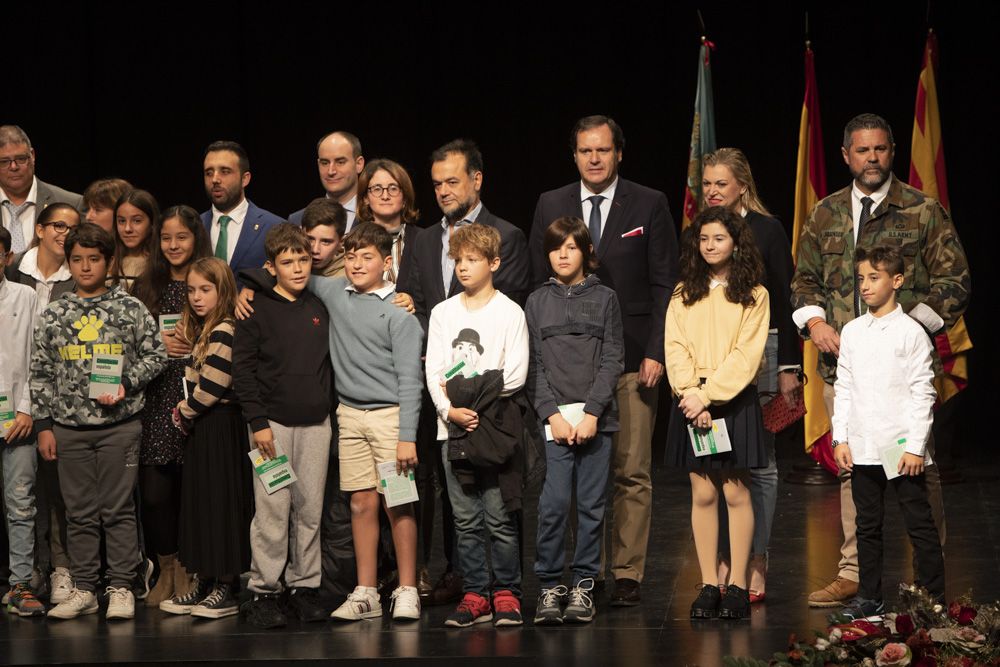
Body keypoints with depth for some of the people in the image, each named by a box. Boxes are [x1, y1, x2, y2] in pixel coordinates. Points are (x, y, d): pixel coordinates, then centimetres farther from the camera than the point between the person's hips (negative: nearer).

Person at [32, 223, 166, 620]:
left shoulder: (130, 309, 1)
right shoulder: (53, 316, 7)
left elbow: (155, 355, 3)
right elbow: (41, 374, 9)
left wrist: (126, 385, -12)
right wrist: (43, 425, 5)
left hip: (119, 424, -2)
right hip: (69, 427, 2)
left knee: (119, 509, 1)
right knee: (79, 512, 7)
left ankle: (121, 588, 7)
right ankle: (83, 589, 13)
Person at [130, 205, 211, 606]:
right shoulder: (145, 288, 11)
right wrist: (157, 344, -5)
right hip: (156, 400, 2)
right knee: (154, 492, -2)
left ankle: (188, 572, 10)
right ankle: (166, 570, 12)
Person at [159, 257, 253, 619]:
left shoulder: (223, 332, -16)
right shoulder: (203, 330, 14)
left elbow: (211, 386, -19)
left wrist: (185, 412, -6)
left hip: (220, 426, -10)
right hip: (200, 428, 10)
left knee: (221, 501, -5)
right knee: (199, 501, 12)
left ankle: (227, 589, 0)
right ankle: (204, 583, 18)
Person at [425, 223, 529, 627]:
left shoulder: (509, 313, 1)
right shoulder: (443, 313, 12)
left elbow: (516, 374, -6)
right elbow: (433, 371, 6)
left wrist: (474, 395, -10)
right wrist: (450, 408, -9)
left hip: (496, 426, -3)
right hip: (453, 427, 3)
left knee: (499, 516, -4)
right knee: (466, 520, 5)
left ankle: (506, 593, 3)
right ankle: (475, 595, 9)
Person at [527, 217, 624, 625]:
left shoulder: (604, 299, 8)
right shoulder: (537, 302, 11)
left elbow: (612, 360, 2)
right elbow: (533, 365, 6)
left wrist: (592, 412, -8)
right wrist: (552, 413, -7)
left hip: (596, 417, 0)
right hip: (551, 417, 0)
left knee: (591, 504, 1)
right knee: (553, 503, -9)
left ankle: (584, 584, 7)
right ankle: (550, 586, -3)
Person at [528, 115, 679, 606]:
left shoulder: (649, 206, 4)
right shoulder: (550, 206, 10)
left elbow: (665, 285, 2)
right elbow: (539, 284, 11)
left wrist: (656, 352, -6)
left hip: (631, 359, -2)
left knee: (631, 473, -3)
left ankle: (627, 574, 2)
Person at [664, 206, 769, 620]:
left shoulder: (753, 295, 2)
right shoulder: (683, 295, 11)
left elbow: (746, 354, -7)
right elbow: (675, 350, 3)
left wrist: (708, 395, -14)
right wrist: (692, 395, -12)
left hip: (734, 400, -2)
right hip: (692, 401, 3)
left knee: (735, 493, -2)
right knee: (702, 495, 2)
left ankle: (737, 586, 2)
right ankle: (708, 585, 5)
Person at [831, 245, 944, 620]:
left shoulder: (910, 333, -6)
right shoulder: (852, 332, 8)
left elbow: (923, 393, -7)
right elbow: (844, 388, 12)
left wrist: (915, 446, -11)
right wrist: (840, 438, 5)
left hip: (901, 448, -5)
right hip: (862, 447, 5)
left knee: (920, 525, -1)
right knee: (867, 526, 11)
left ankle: (934, 599, 4)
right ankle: (869, 598, 19)